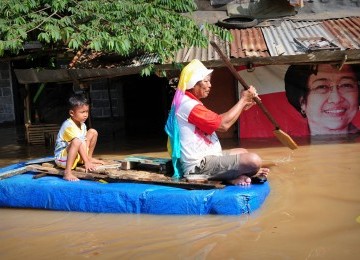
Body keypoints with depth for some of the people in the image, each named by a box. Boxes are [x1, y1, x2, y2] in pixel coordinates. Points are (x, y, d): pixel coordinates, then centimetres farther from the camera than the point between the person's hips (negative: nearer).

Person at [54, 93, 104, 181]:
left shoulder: (82, 125, 4)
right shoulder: (69, 126, -25)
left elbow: (85, 141, 2)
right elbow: (81, 143, -29)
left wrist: (88, 159, -7)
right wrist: (86, 162, -33)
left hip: (79, 154, 9)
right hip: (62, 157, -9)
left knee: (93, 132, 5)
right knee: (77, 142, -41)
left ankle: (89, 157, 15)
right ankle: (67, 173, -40)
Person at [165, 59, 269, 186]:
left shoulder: (188, 102, 16)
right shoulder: (189, 105, -18)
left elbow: (217, 120, 16)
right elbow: (223, 124, -18)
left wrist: (242, 106, 7)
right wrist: (243, 99, -8)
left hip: (203, 158, 11)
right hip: (200, 165, -11)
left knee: (242, 152, 29)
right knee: (254, 161, -22)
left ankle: (229, 175, 3)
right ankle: (232, 177, 7)